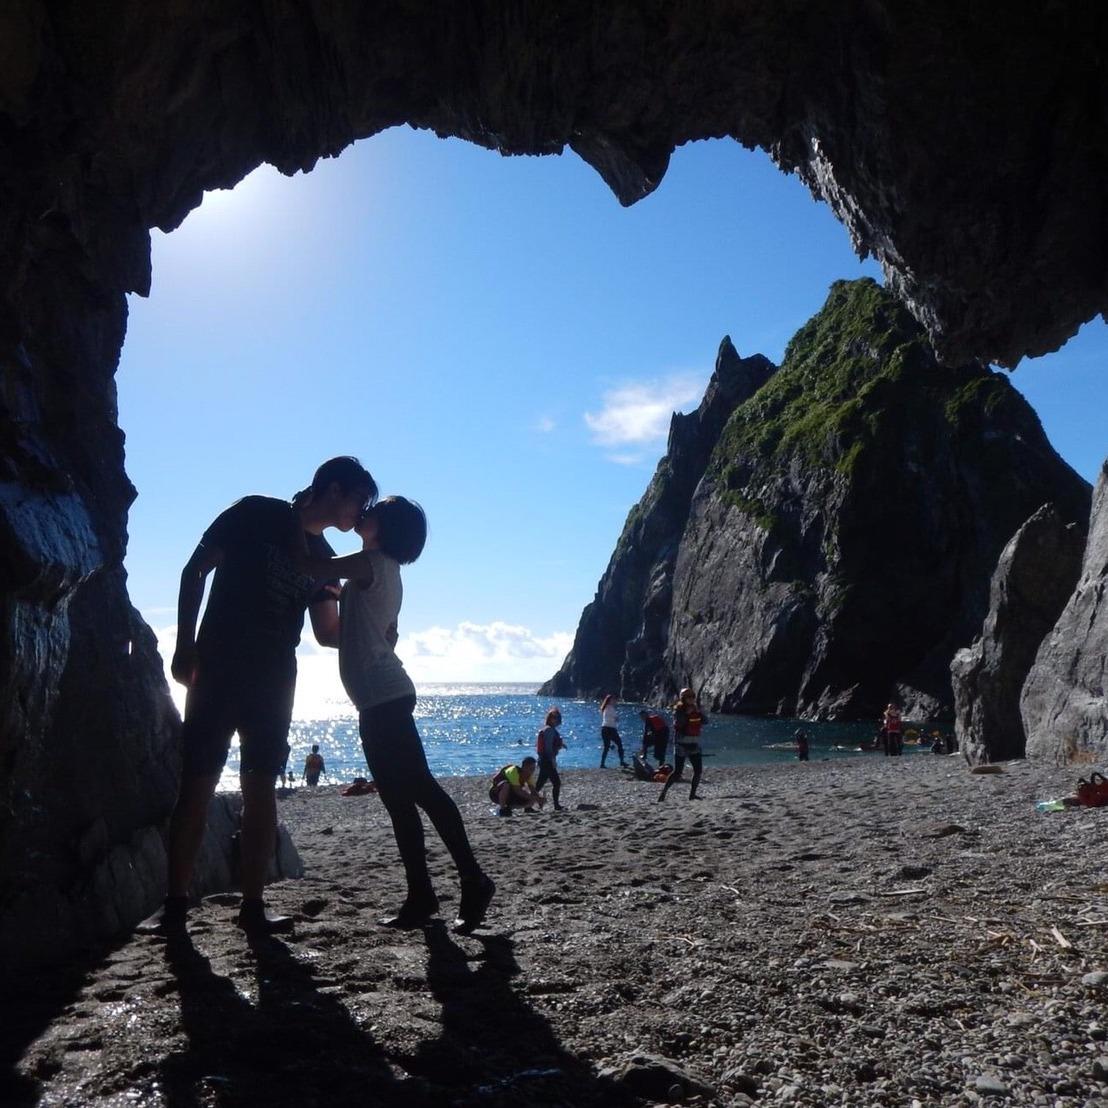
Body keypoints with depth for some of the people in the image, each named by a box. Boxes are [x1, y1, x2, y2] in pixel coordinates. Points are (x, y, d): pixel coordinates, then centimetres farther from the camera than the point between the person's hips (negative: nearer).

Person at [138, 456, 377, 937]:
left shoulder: (323, 558, 14)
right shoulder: (256, 514, -1)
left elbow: (327, 632, 16)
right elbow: (194, 571, -3)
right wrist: (186, 646, -10)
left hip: (274, 679, 5)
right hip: (220, 665, -5)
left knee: (261, 788, 2)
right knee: (197, 783, -5)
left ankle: (253, 905, 6)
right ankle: (174, 904, 2)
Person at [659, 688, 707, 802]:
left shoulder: (696, 709, 10)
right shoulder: (678, 710, -7)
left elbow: (705, 721, -2)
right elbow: (677, 724, -22)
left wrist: (698, 711, -13)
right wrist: (687, 713, -22)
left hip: (694, 744, 6)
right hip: (681, 744, -6)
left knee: (698, 769, 0)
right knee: (677, 772, -9)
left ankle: (692, 794, 10)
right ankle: (663, 792, -1)